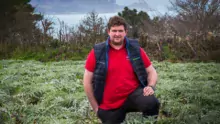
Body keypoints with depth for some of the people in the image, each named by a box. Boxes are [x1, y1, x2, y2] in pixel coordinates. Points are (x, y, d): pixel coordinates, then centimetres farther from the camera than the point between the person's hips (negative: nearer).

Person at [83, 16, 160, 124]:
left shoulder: (135, 49, -2)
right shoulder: (97, 53, -7)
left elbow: (151, 71, 7)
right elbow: (87, 81, -2)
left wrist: (151, 86, -14)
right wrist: (96, 108, -2)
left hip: (133, 94, 0)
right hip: (109, 106, 1)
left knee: (151, 103, -30)